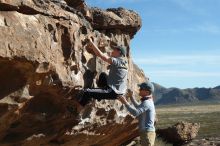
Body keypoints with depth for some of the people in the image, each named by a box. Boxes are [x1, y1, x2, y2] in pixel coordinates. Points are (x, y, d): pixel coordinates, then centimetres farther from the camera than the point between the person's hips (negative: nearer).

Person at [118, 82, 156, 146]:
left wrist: (125, 102, -27)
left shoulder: (146, 103, -18)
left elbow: (135, 112, -32)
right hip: (147, 132, 11)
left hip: (147, 132, -11)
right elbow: (139, 107, 35)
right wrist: (131, 97, 30)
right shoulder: (148, 102, 15)